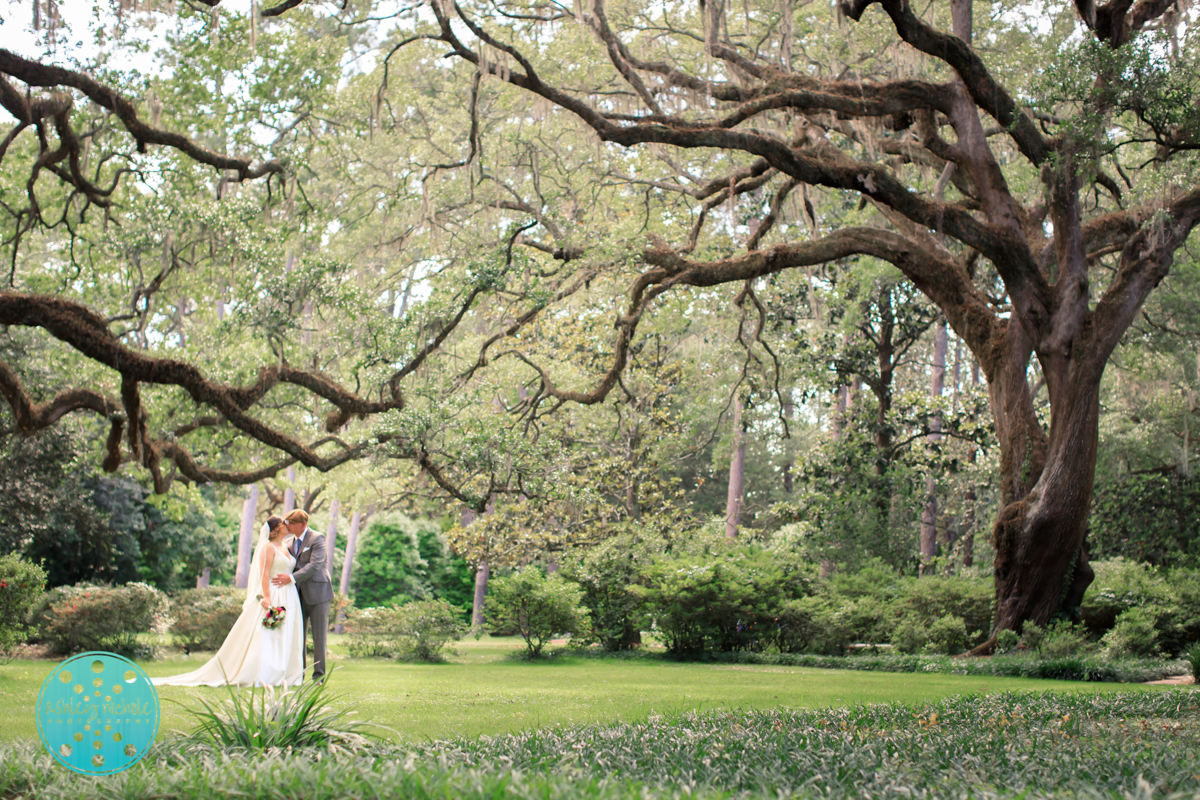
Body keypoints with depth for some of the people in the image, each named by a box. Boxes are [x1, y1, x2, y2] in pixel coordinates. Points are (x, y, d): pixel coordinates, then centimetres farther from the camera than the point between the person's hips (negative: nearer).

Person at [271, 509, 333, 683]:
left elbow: (315, 565, -19)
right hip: (299, 594, 6)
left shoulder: (317, 538, -9)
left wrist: (291, 578, -25)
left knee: (319, 635, -2)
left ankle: (319, 675, 2)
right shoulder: (291, 542, 14)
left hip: (317, 592, -6)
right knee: (298, 635, 5)